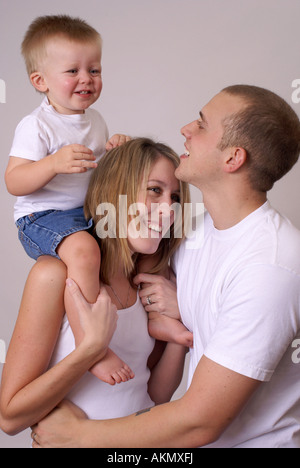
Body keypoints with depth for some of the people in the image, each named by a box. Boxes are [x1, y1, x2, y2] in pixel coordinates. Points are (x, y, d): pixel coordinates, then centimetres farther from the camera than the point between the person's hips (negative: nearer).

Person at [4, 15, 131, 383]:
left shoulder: (95, 119, 12)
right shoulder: (36, 126, -12)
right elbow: (13, 182, -19)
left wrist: (114, 152, 2)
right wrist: (54, 163, -35)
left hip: (90, 211, 8)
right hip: (42, 218, -8)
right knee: (83, 250, -38)